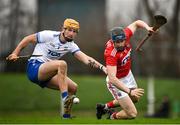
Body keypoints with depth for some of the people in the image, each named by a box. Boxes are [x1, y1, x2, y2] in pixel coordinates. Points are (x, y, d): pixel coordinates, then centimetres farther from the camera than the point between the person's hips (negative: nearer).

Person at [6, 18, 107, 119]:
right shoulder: (49, 35, -10)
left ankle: (66, 115, 5)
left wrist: (101, 66, -28)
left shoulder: (71, 45, 4)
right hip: (34, 68, -7)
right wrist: (15, 54, -5)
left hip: (47, 74, 7)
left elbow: (84, 58, -12)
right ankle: (65, 98, -32)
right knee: (62, 64, -31)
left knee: (73, 87, -7)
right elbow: (28, 39, 0)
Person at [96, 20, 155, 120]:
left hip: (128, 75, 8)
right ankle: (113, 116, 21)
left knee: (135, 98, 33)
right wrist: (129, 91, -52)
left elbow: (136, 23, 0)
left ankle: (106, 106, 44)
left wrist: (147, 27, -21)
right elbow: (112, 79, -45)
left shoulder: (125, 35, -20)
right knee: (132, 113, -9)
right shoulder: (111, 54, -39)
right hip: (117, 82, -8)